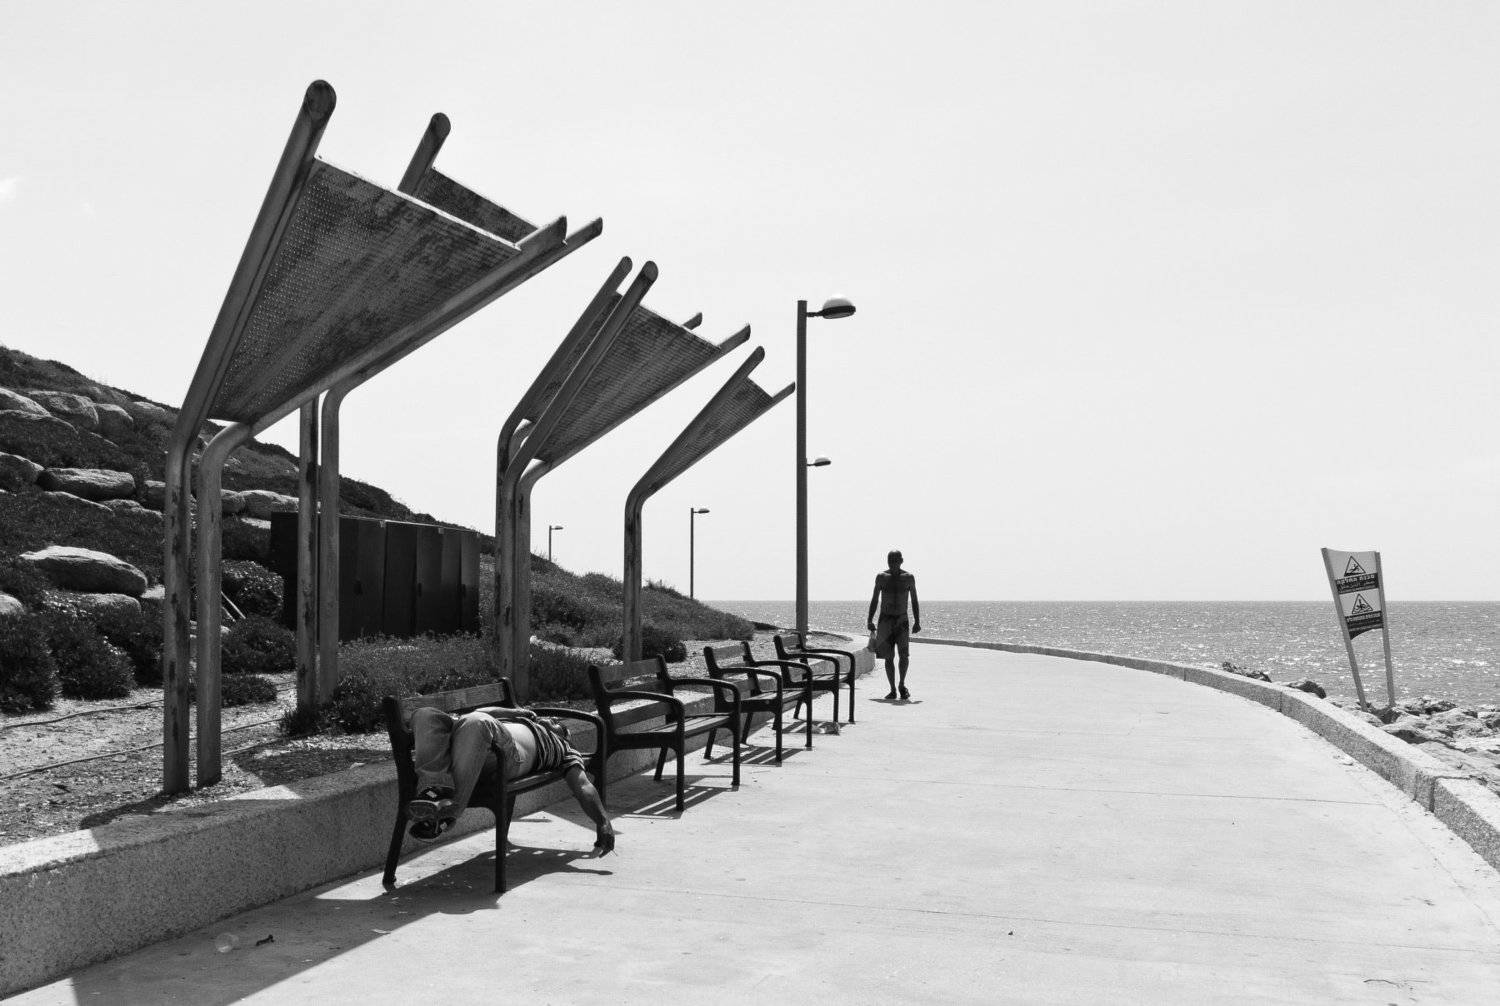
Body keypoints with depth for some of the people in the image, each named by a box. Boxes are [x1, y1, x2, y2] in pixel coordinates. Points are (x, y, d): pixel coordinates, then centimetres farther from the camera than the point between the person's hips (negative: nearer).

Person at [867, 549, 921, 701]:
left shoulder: (909, 578, 2)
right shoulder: (881, 577, 3)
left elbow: (914, 602, 6)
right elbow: (874, 600, 8)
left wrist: (917, 621, -1)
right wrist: (870, 620, 2)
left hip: (902, 620, -1)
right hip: (885, 620, 1)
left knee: (904, 654, -14)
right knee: (888, 657, -1)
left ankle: (902, 685, 6)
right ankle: (893, 689, 7)